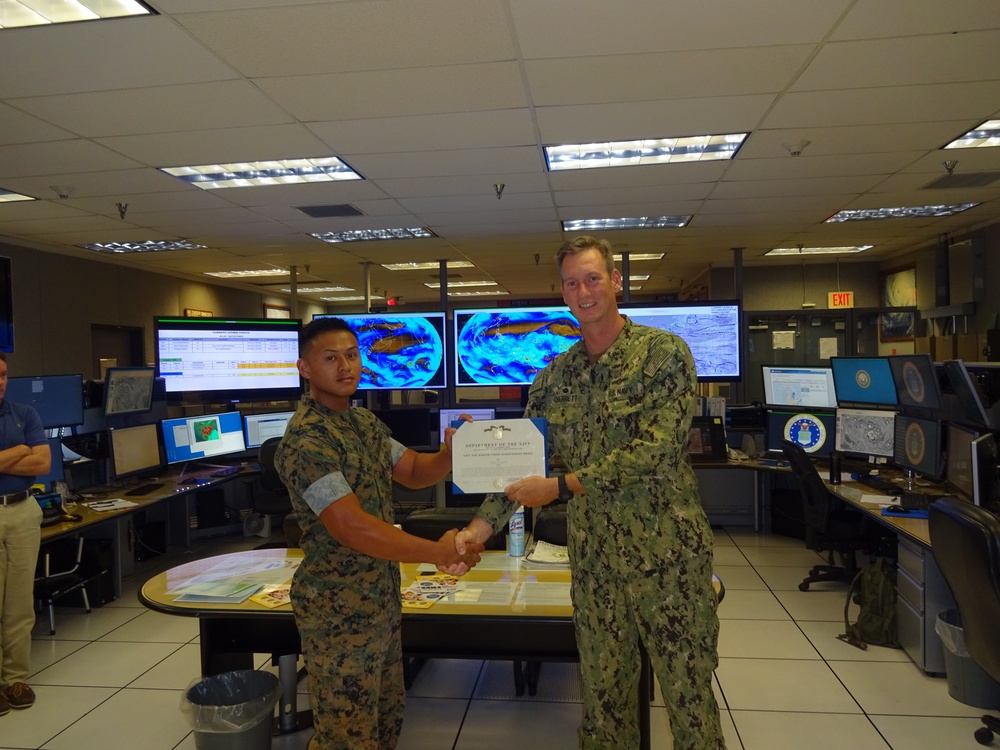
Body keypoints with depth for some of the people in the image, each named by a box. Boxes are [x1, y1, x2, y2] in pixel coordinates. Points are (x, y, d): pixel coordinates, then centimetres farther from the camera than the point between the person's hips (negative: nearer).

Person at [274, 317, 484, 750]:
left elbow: (413, 471, 11)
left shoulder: (365, 421, 6)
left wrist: (451, 454, -11)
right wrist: (438, 553, -28)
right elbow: (351, 527, -30)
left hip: (381, 595, 9)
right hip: (339, 606, -9)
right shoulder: (306, 438, -23)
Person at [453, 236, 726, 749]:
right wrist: (483, 524, -8)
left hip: (668, 552, -4)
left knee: (688, 689, 10)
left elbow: (656, 447, -21)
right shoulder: (554, 377, 5)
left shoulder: (664, 351, -10)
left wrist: (560, 487, -22)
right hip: (592, 557, 5)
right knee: (602, 688, 17)